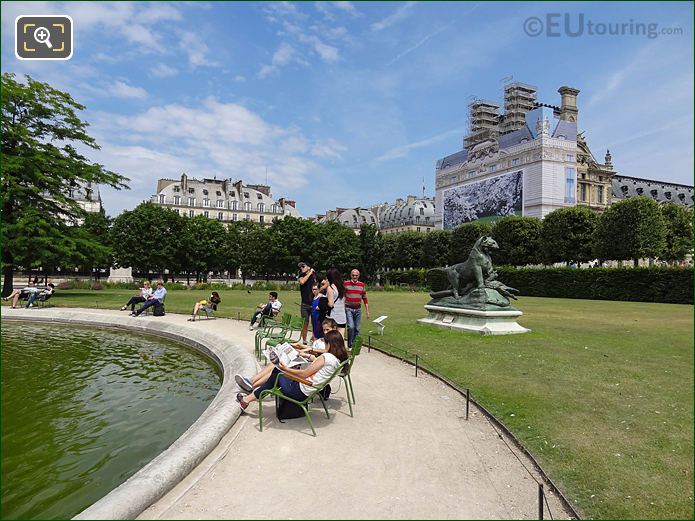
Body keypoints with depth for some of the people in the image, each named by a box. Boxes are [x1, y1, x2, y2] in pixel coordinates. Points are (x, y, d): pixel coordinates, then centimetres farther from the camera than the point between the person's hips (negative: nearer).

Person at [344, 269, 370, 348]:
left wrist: (367, 310, 10)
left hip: (358, 309, 3)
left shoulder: (362, 285, 6)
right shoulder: (346, 284, -2)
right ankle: (350, 345, -1)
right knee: (351, 327, -15)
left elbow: (364, 298, 12)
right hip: (348, 309, -3)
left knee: (357, 328, 7)